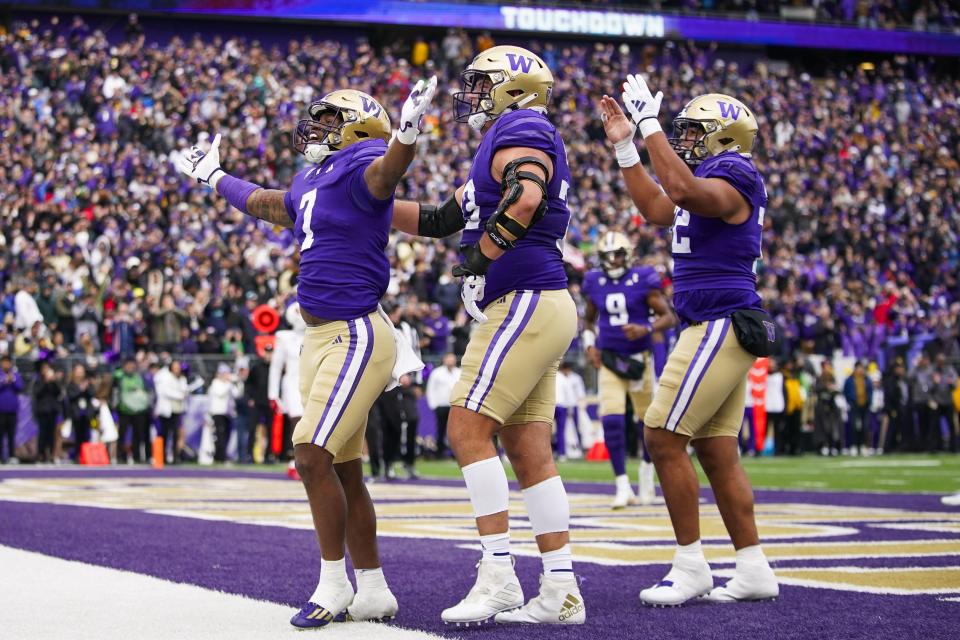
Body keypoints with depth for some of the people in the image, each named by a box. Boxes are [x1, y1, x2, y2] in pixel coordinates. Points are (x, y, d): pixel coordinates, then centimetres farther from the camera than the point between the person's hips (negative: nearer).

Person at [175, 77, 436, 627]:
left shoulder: (359, 169, -10)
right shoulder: (311, 183, 16)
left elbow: (385, 172, -35)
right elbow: (268, 205, 37)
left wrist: (408, 132, -56)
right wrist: (216, 178, 52)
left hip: (356, 336, -9)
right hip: (320, 335, 10)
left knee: (313, 457, -14)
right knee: (344, 471, 10)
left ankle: (334, 584, -1)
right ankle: (374, 592, 18)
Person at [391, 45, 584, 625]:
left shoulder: (520, 130, -7)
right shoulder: (503, 146, 24)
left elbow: (526, 197, -29)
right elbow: (441, 219, 29)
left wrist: (483, 256, -18)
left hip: (524, 303, -10)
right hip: (540, 310, 10)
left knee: (469, 430, -10)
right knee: (530, 452, 6)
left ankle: (499, 577, -10)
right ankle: (562, 593, 6)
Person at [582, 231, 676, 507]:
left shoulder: (643, 280, -8)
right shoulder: (595, 283, 3)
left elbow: (669, 317, -8)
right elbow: (589, 319, 20)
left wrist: (646, 329, -25)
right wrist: (590, 344, 3)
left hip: (639, 359, -1)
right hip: (609, 361, 1)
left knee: (647, 420, 10)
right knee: (612, 420, -14)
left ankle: (647, 467, 40)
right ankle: (623, 486, -7)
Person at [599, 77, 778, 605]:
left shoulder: (734, 178, -12)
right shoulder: (710, 181, 18)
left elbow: (682, 190, -32)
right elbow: (655, 208, 31)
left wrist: (650, 124, -26)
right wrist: (625, 144, 25)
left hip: (720, 324, -10)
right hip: (716, 328, 10)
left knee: (663, 438, -9)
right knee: (717, 451, 10)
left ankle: (691, 566, -4)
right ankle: (754, 570, 13)